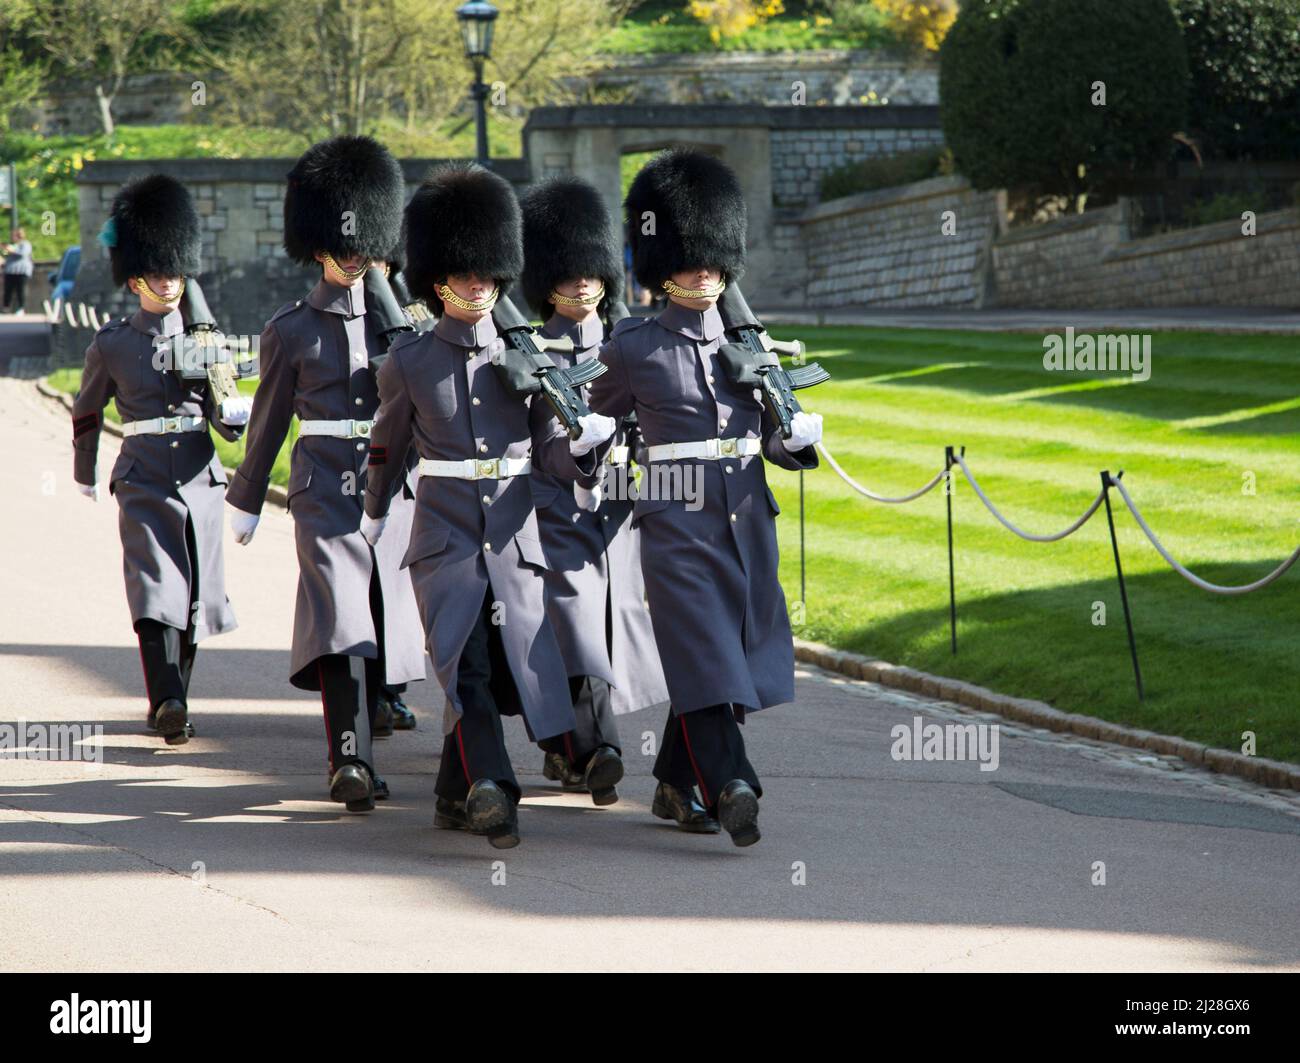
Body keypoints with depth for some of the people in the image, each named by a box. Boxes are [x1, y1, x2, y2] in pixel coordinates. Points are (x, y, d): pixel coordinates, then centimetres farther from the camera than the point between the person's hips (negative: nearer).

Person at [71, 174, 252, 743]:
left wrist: (236, 414, -17)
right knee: (156, 590, -16)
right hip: (143, 479, -3)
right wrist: (84, 476, 25)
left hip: (200, 477, 3)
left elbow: (226, 421, 7)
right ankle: (169, 704, -27)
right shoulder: (112, 343, 2)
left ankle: (170, 701, 25)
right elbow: (86, 413, 16)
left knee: (194, 595, 7)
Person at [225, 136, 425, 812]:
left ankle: (349, 752, 23)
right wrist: (246, 503, 16)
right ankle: (353, 763, -24)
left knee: (383, 621, 7)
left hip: (394, 489, 4)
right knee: (340, 618, -18)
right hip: (324, 489, -3)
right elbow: (269, 421, 11)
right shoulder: (291, 329, 3)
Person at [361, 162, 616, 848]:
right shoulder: (409, 362, 1)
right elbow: (386, 449, 16)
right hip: (445, 536, -3)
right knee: (465, 664, -19)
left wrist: (584, 444, -15)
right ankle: (491, 791, -31)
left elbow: (550, 452, 7)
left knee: (507, 669, 6)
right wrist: (374, 519, 27)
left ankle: (454, 798, 23)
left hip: (514, 536, 3)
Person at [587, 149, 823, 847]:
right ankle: (730, 785, -24)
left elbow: (777, 441, 13)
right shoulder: (633, 347, 0)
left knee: (736, 652, 7)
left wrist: (799, 436, -8)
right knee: (702, 652, -14)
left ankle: (677, 786, 20)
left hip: (747, 518, 5)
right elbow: (596, 425, 12)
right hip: (677, 520, -5)